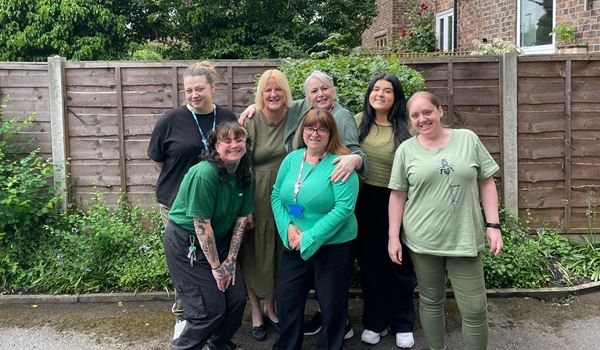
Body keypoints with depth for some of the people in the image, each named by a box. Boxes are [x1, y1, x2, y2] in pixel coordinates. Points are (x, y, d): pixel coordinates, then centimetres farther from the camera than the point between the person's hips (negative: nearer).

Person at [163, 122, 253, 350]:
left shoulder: (245, 173, -3)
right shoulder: (205, 173, -26)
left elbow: (241, 217, 1)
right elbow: (202, 224, -24)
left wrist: (231, 259, -3)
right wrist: (216, 266, -15)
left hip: (219, 239, 7)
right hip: (186, 242, -7)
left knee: (237, 299, 6)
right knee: (211, 309, -8)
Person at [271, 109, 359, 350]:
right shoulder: (291, 159, 4)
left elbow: (344, 208, -20)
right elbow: (276, 196, 8)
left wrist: (309, 239, -20)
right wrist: (288, 228, -9)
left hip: (333, 246, -5)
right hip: (294, 246, 5)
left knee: (332, 305, 9)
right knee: (287, 300, 13)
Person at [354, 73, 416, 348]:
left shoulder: (406, 128, -7)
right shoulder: (358, 121, 2)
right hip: (364, 201, 3)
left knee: (399, 264, 9)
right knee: (370, 263, 13)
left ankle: (402, 325, 27)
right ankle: (374, 321, 30)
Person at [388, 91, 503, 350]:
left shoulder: (468, 139, 2)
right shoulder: (406, 150, 1)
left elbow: (486, 183, 5)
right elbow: (398, 194, 4)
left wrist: (493, 225, -2)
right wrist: (393, 237, 1)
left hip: (465, 238, 0)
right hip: (422, 240, 0)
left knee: (475, 309, 2)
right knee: (431, 301, 14)